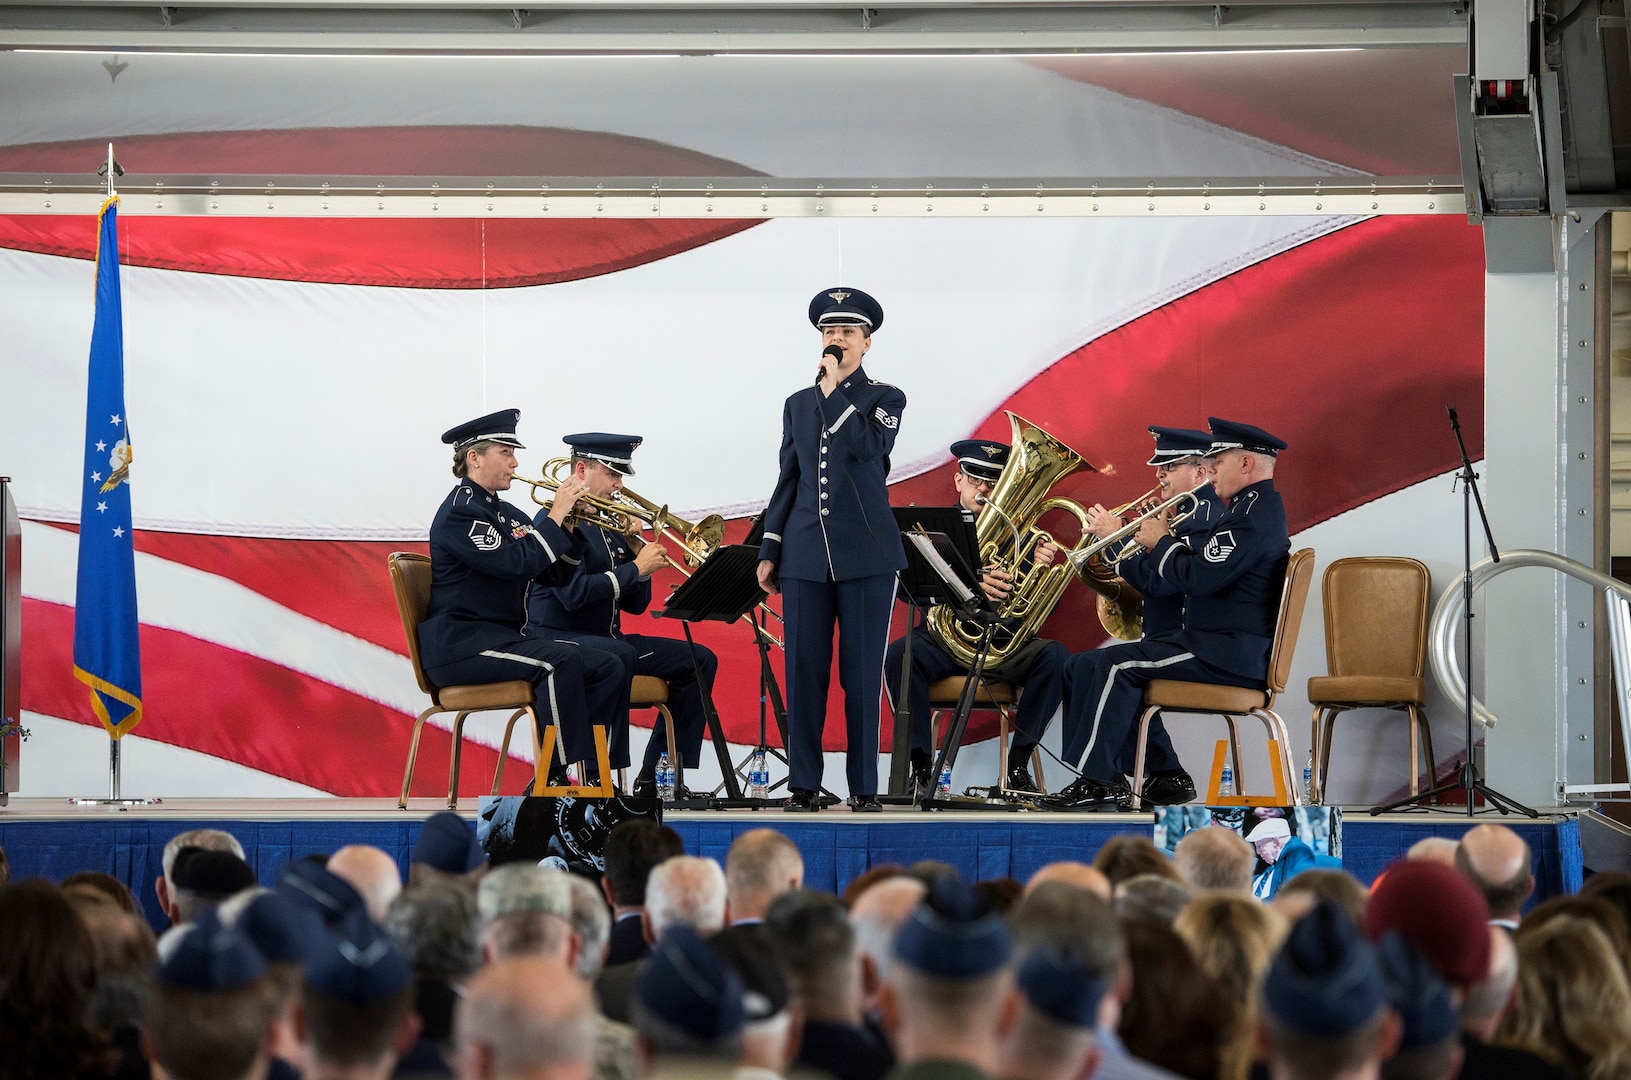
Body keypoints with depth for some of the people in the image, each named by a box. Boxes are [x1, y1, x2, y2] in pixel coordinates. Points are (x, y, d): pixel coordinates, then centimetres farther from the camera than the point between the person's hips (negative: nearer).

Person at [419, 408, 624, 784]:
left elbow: (555, 572, 15)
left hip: (506, 636, 10)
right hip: (459, 642, -10)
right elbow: (515, 563, -24)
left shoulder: (507, 514, 18)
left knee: (607, 667, -3)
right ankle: (564, 775, -31)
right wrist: (555, 516, -15)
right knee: (560, 661, -32)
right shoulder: (460, 510, -10)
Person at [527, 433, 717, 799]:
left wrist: (636, 547, 0)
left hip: (607, 638, 10)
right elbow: (574, 594, -23)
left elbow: (636, 604, 15)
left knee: (700, 661, 4)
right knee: (619, 656, -39)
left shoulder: (609, 524, 17)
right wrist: (636, 567, -16)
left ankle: (656, 779, 0)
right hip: (558, 638, -10)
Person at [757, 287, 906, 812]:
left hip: (866, 555, -3)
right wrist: (770, 551, 10)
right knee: (804, 672, 0)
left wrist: (835, 389, -9)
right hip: (806, 554, 3)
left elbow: (868, 446, -16)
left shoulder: (885, 399, 5)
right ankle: (804, 785, 4)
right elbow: (787, 481, 16)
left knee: (862, 674, -2)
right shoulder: (798, 404, 16)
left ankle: (864, 786, 2)